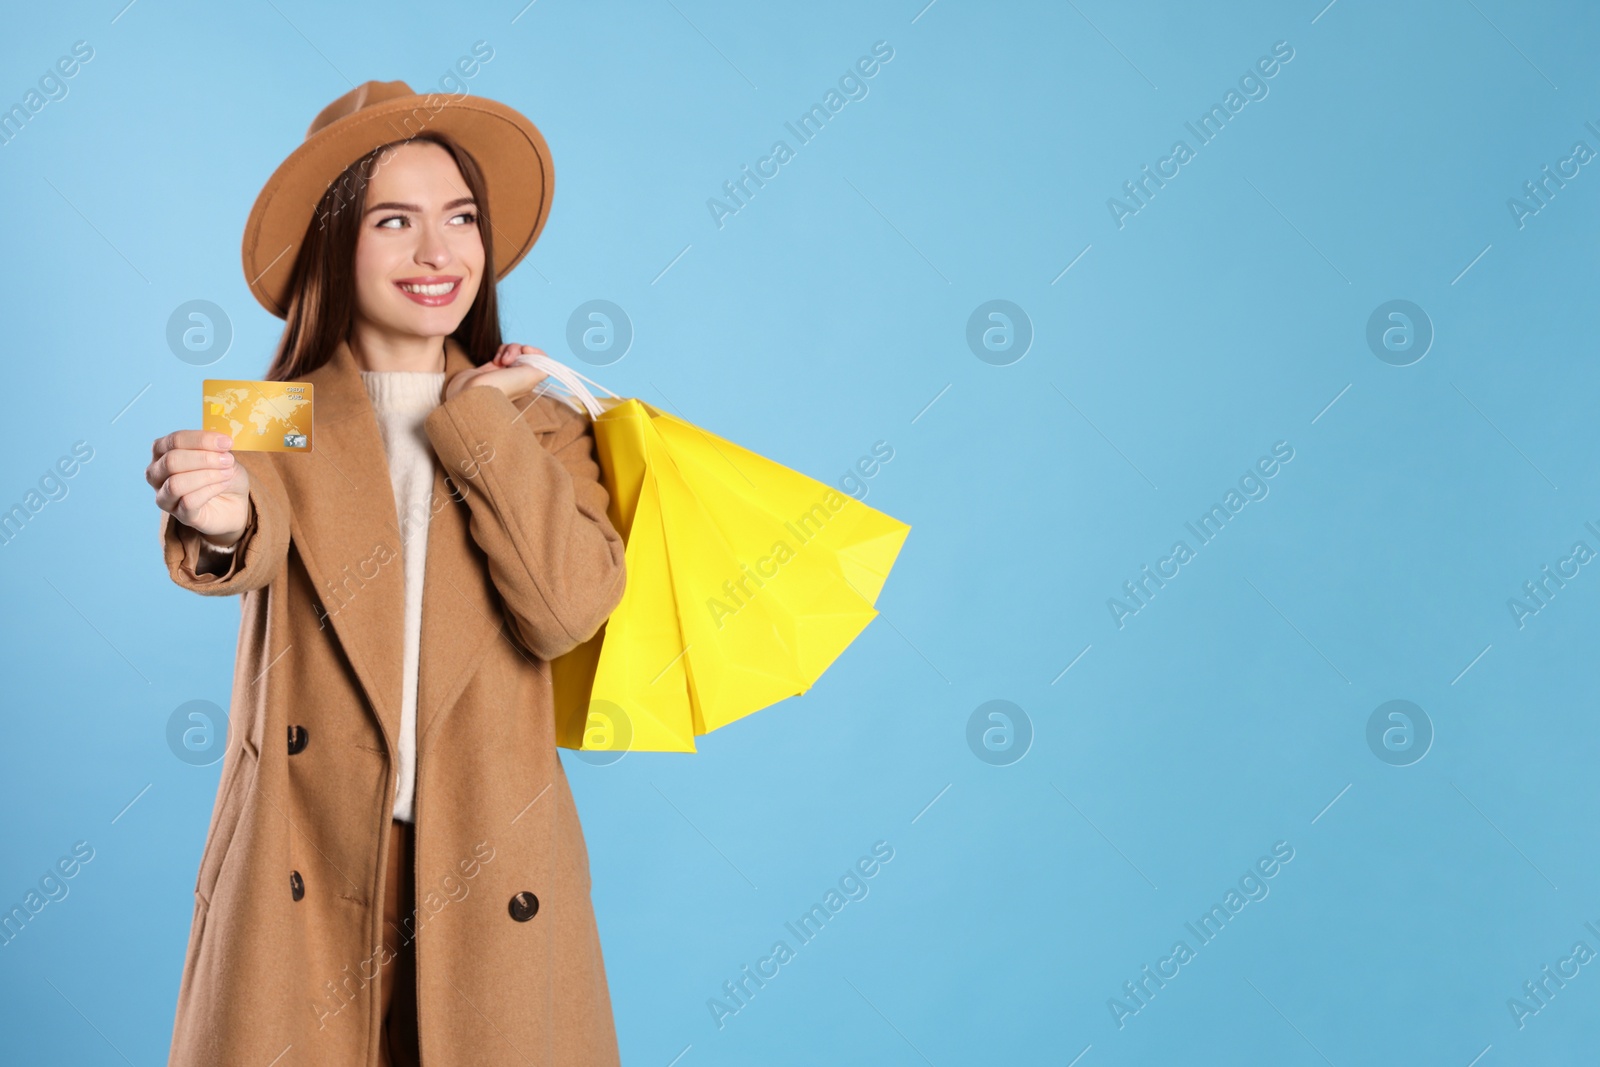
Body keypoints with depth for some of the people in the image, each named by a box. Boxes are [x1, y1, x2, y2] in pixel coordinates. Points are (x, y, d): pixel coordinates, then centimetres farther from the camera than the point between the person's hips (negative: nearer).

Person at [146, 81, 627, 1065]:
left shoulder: (540, 427, 4)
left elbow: (568, 611, -12)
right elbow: (249, 553, -22)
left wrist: (477, 419, -10)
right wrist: (220, 521, -45)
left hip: (488, 883, 1)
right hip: (304, 872, -1)